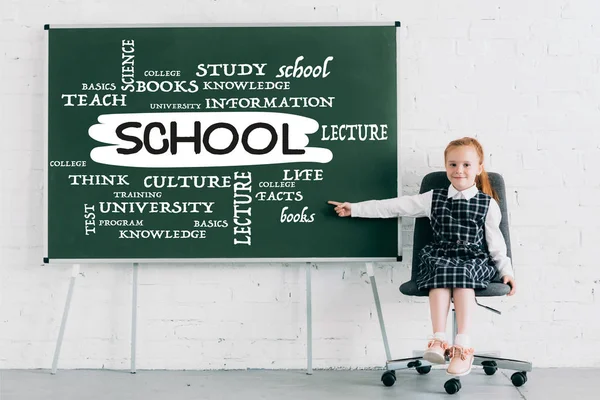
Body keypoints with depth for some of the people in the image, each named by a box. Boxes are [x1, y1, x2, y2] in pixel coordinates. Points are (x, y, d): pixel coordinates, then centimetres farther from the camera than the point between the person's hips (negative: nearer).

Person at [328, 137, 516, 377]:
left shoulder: (488, 204, 7)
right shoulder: (433, 199, 11)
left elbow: (495, 241, 10)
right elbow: (394, 206, 12)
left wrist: (506, 270, -1)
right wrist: (355, 209, 11)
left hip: (475, 260, -1)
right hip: (440, 257, 2)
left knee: (461, 272, -35)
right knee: (443, 269, -33)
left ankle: (463, 343, -41)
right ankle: (438, 340, -40)